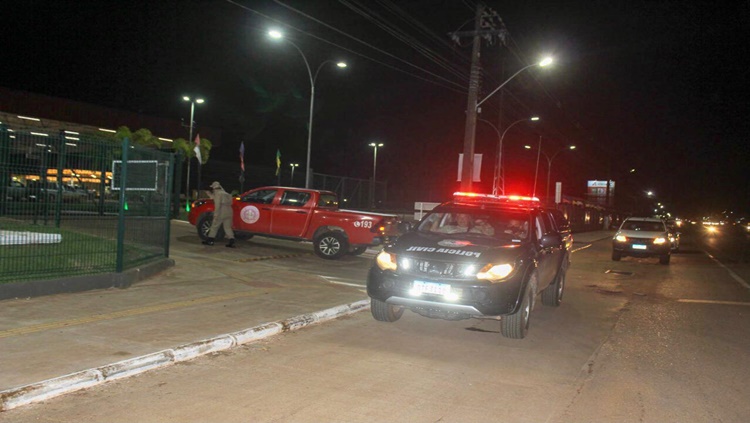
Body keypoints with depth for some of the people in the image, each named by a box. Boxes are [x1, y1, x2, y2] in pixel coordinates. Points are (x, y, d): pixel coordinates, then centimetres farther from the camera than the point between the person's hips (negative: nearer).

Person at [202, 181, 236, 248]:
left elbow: (217, 205, -15)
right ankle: (232, 242, -5)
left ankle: (210, 240, 10)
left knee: (214, 226, 4)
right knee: (228, 227, 5)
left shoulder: (218, 194, -6)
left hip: (221, 213, -7)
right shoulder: (225, 193, 20)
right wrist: (211, 195, 36)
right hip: (228, 213, 7)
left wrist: (216, 214, -16)